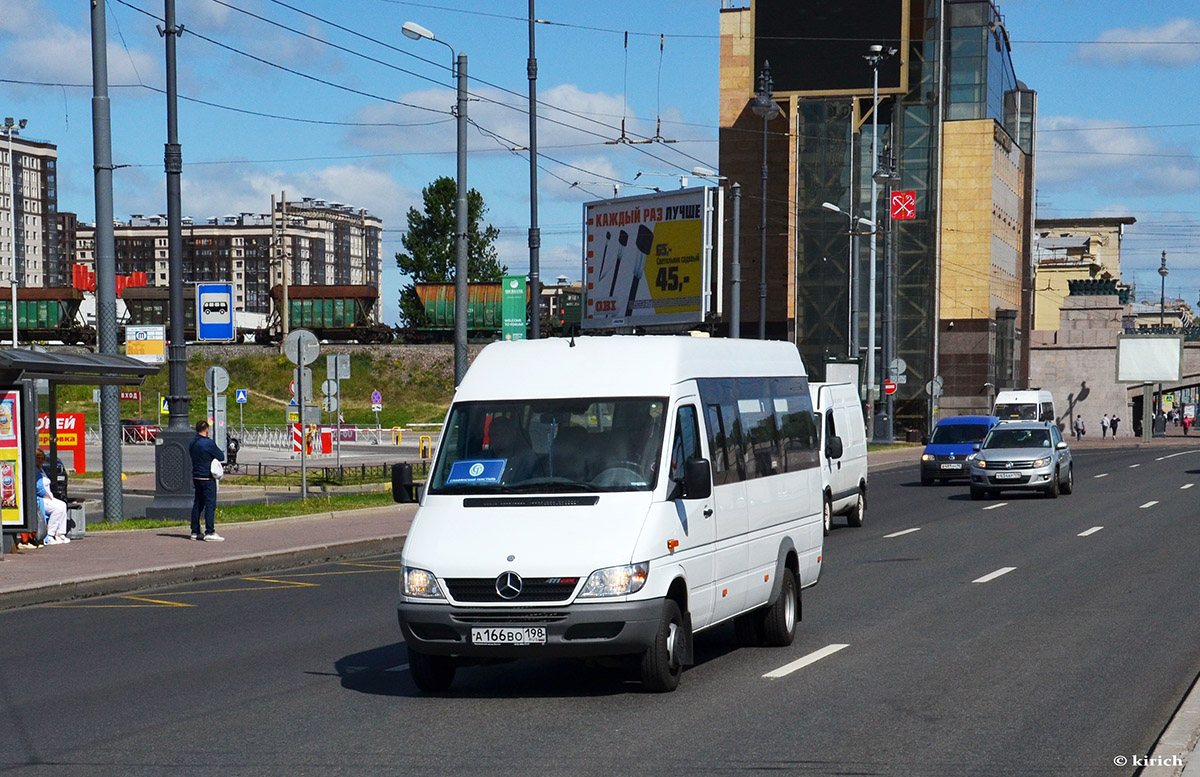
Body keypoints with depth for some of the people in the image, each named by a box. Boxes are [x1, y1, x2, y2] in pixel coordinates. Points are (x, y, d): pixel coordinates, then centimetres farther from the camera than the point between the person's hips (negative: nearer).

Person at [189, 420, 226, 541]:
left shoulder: (192, 443, 9)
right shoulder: (208, 443, -15)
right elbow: (221, 457, -8)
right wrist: (214, 454, 12)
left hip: (196, 476, 8)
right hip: (207, 478, -8)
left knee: (197, 504, 13)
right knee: (210, 504, -6)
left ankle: (195, 532, 16)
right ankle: (209, 532, -9)